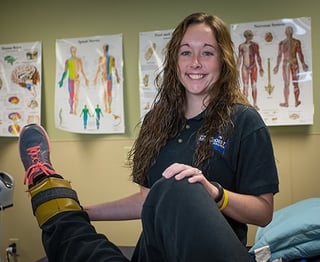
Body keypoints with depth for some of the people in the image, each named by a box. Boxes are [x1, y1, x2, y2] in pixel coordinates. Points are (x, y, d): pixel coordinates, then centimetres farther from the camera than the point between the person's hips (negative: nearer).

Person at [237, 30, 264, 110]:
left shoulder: (255, 45, 4)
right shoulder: (241, 46, 2)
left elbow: (258, 57, 7)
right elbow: (239, 58, 6)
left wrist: (261, 68, 4)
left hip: (253, 67, 1)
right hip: (245, 68, -1)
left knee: (254, 86, 2)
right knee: (245, 86, -2)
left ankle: (255, 104, 8)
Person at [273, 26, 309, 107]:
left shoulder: (281, 43, -3)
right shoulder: (297, 42, -4)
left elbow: (279, 56, -2)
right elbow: (300, 54, -4)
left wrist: (277, 66, 8)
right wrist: (303, 64, 6)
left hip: (286, 64, 0)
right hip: (294, 63, 0)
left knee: (286, 84, 6)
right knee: (295, 84, 10)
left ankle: (286, 103, 10)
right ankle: (296, 102, 17)